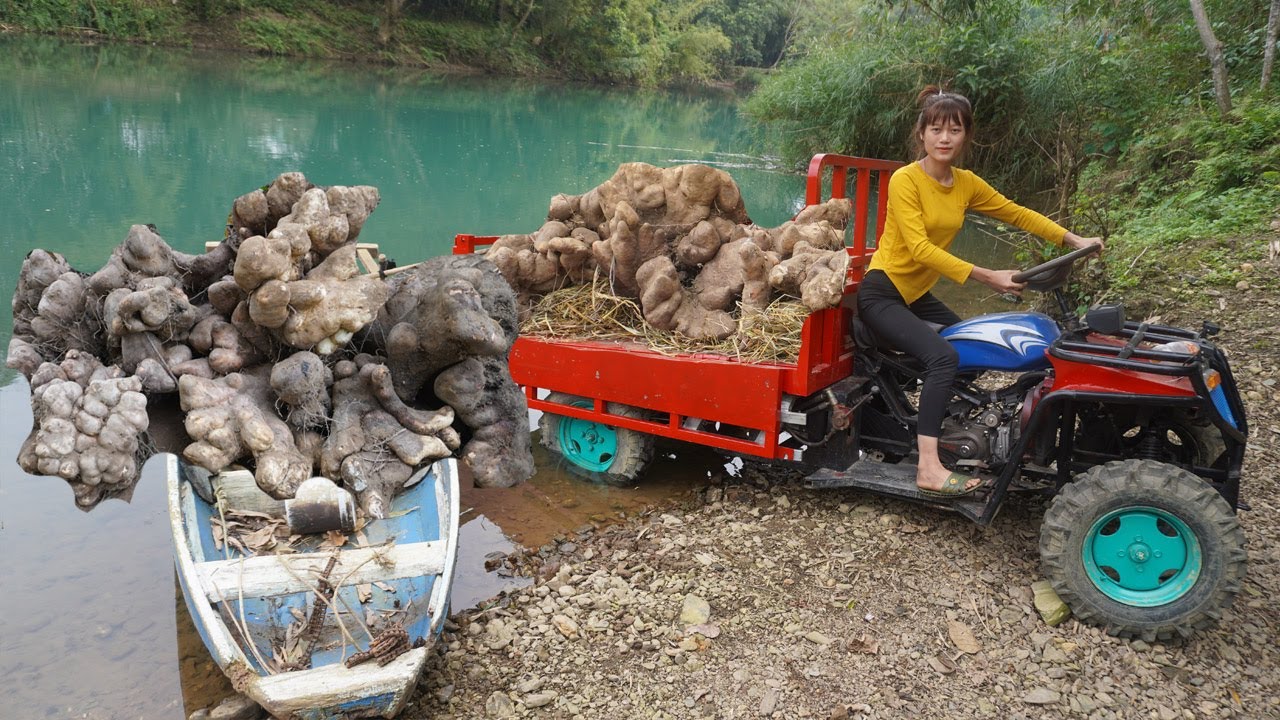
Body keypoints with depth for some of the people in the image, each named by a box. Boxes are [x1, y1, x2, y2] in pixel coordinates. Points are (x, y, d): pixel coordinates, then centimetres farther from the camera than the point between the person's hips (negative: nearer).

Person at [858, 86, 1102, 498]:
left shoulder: (966, 184, 4)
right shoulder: (905, 180, -17)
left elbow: (1018, 214, 13)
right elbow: (920, 248, -26)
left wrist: (1074, 240, 5)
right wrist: (986, 277, -31)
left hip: (918, 296, 9)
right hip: (882, 293, -8)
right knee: (943, 357, -28)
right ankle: (929, 468, -30)